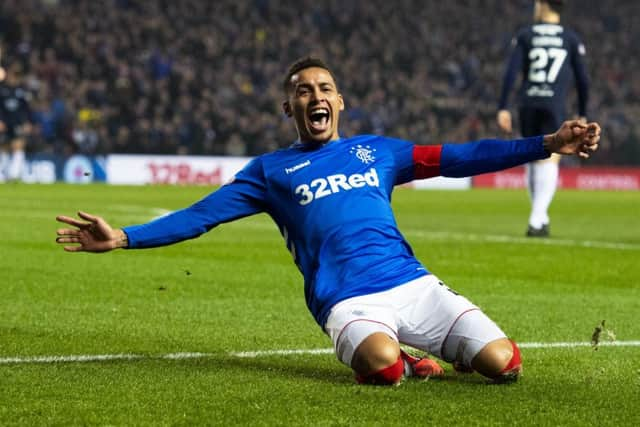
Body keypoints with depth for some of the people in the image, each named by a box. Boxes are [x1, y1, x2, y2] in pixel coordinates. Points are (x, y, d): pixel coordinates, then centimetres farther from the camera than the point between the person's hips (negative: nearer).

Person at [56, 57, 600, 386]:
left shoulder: (375, 151, 19)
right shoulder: (270, 170, 14)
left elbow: (459, 158, 16)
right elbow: (201, 215, 8)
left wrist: (547, 144, 9)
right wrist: (124, 238, -5)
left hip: (413, 283, 3)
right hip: (349, 301, -3)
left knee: (504, 364, -15)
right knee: (382, 364, -38)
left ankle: (445, 348, 18)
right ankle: (406, 362, 0)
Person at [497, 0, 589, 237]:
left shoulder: (525, 35, 6)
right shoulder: (571, 39, 7)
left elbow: (511, 72, -4)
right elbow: (582, 80, 5)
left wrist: (502, 108, -3)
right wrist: (582, 115, 15)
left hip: (527, 105, 2)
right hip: (554, 106, -2)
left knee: (533, 161, 18)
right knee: (549, 162, -7)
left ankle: (541, 218, 26)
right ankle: (536, 222, -22)